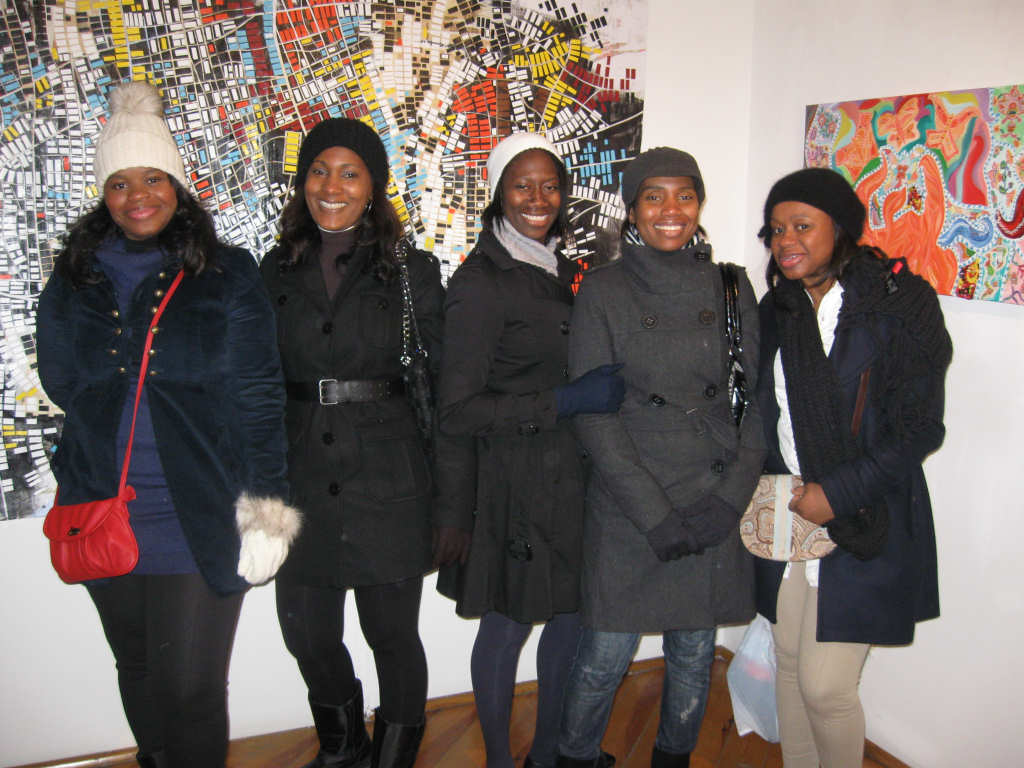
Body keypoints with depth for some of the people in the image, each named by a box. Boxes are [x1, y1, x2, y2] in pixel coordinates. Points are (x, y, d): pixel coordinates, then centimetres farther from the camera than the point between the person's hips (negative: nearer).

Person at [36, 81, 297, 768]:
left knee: (191, 691, 5)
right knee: (139, 674, 21)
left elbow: (259, 396, -6)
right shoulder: (73, 281, 6)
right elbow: (59, 379, 10)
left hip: (198, 523, -4)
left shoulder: (227, 276, -4)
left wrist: (266, 509, -11)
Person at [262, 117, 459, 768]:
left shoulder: (412, 271, 0)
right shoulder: (278, 271, 8)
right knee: (308, 634, 11)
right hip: (301, 483, 3)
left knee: (393, 633, 8)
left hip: (388, 481, -3)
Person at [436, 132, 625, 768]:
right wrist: (567, 401, -22)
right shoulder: (480, 281, -14)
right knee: (509, 626, 8)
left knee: (571, 617, 16)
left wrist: (600, 389, 6)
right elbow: (458, 411, -19)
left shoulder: (558, 267, 10)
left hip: (571, 472, 7)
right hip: (517, 479, -7)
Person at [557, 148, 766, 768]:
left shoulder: (732, 288, 5)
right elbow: (593, 415, -8)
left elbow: (758, 401, 5)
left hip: (714, 505, 3)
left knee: (695, 653, 14)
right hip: (627, 505, -2)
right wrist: (656, 513, -14)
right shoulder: (602, 291, -3)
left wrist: (731, 496, -7)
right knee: (607, 655, 4)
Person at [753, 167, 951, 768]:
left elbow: (921, 427, -11)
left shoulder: (900, 302, -10)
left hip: (866, 524, -5)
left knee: (824, 685, -3)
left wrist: (837, 492, -16)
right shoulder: (778, 308, 7)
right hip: (788, 516, 5)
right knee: (791, 665, 14)